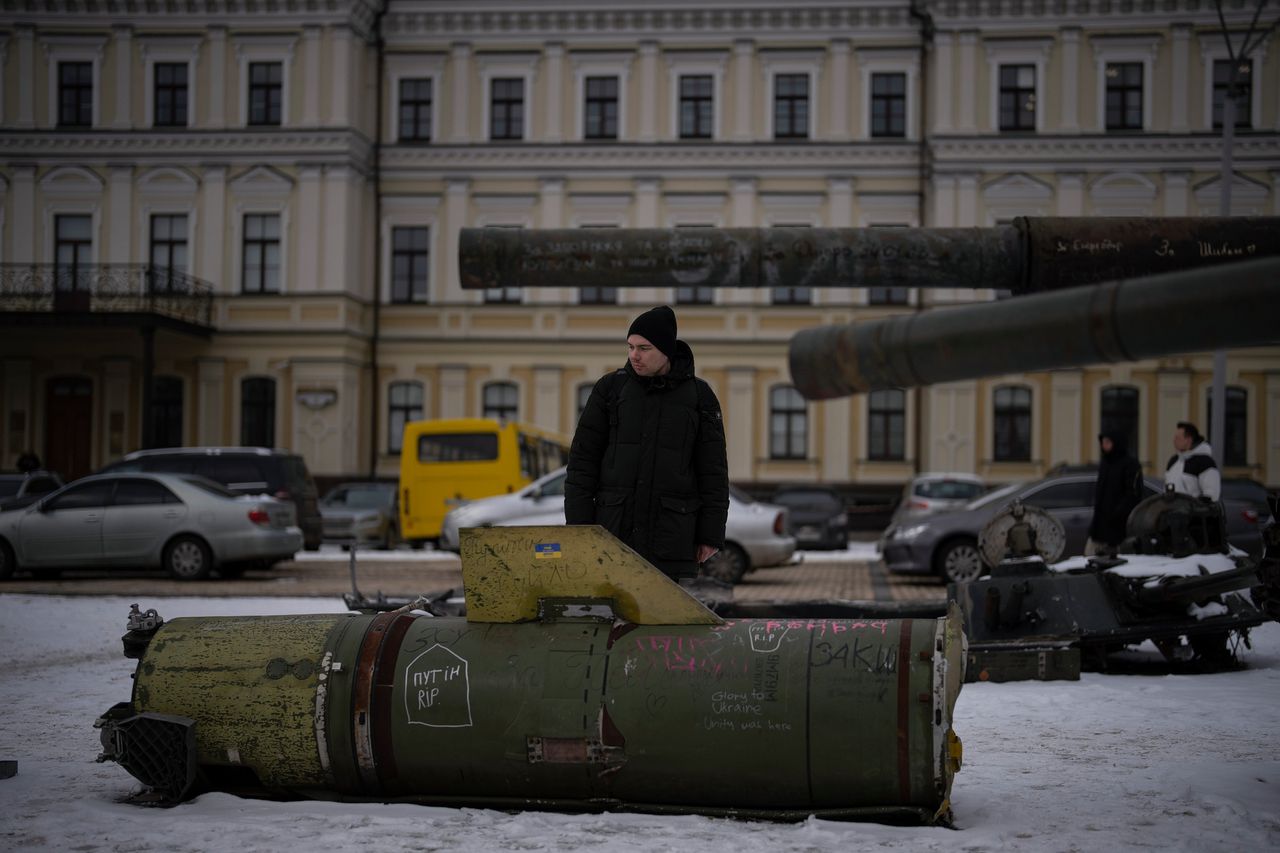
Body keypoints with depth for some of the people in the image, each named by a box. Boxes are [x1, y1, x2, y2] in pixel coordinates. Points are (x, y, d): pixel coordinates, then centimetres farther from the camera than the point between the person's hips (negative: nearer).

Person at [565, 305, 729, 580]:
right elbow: (583, 458, 6)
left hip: (669, 539, -1)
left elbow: (713, 471, 6)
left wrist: (711, 534, 1)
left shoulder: (698, 395, 5)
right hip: (612, 532, 1)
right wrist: (578, 527, -1)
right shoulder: (610, 387, 6)